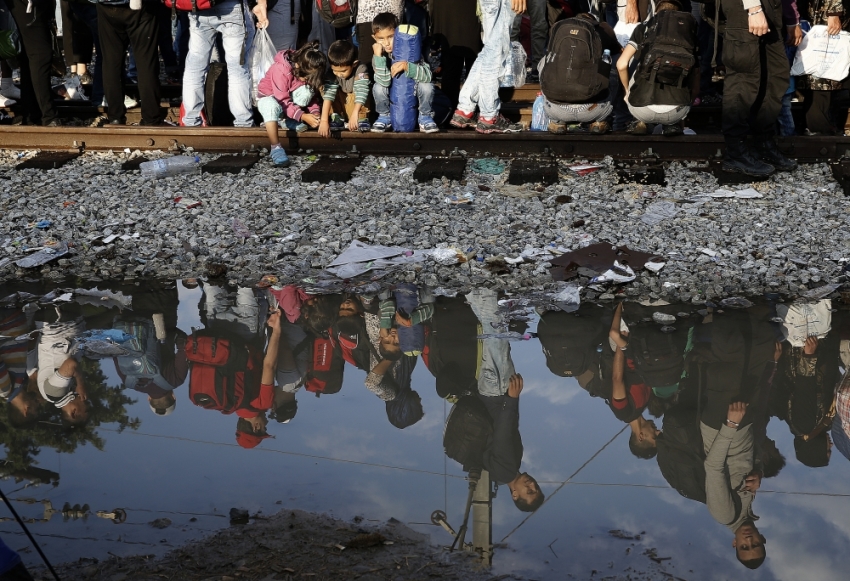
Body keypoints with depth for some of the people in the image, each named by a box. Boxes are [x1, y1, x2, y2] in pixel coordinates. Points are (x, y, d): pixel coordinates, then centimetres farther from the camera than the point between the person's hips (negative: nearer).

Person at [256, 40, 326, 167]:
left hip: (290, 96, 5)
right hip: (269, 98, -5)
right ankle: (275, 148, -35)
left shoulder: (307, 72, -16)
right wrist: (303, 116, -41)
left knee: (307, 89, -27)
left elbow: (312, 95, -6)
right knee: (272, 106, -43)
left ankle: (290, 120, -8)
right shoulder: (280, 70, -34)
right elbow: (283, 101, -33)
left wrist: (314, 112, -26)